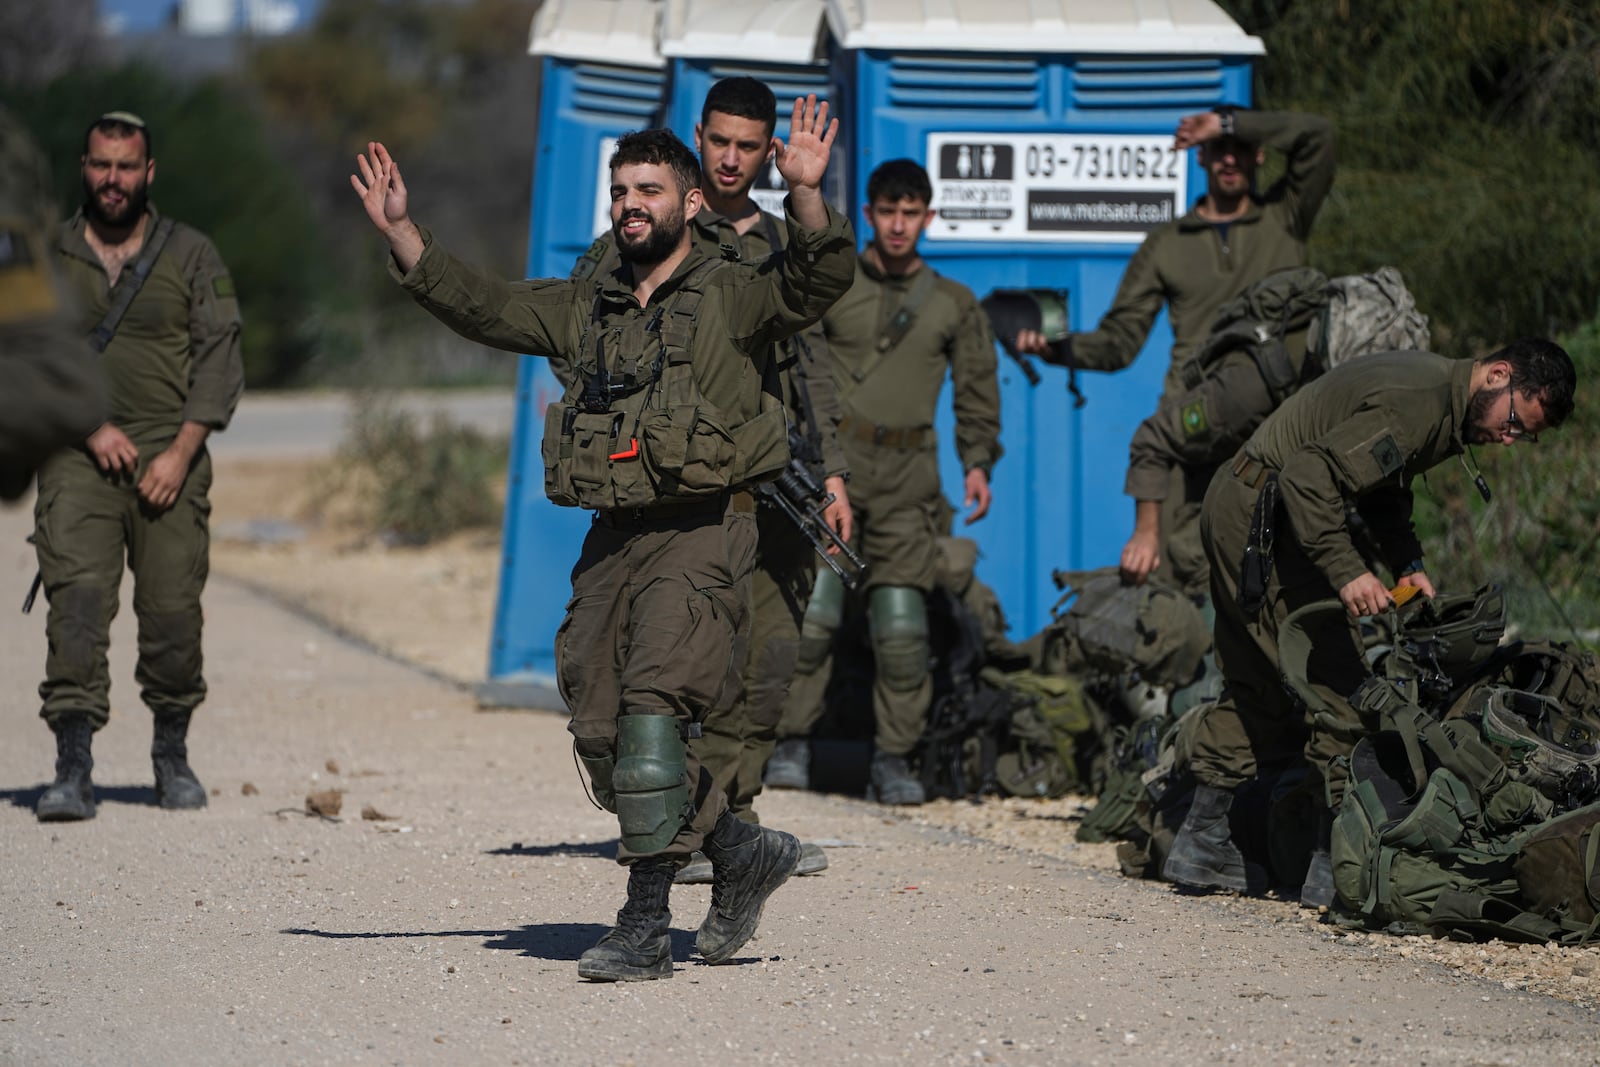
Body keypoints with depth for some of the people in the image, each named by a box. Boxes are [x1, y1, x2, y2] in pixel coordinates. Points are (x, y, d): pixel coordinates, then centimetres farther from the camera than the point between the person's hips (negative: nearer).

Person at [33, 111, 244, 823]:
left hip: (169, 460, 0)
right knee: (76, 602, -14)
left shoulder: (191, 256, 7)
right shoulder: (48, 256, 9)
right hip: (76, 458, 0)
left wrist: (181, 452, -8)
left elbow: (220, 361, 3)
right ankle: (73, 770, -17)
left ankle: (172, 755, 19)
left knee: (173, 610, -2)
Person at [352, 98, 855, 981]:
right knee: (603, 736, 4)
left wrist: (804, 193, -31)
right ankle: (742, 851, 23)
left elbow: (817, 280, -14)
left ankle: (645, 925, -14)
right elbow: (479, 306, 20)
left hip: (701, 536, -7)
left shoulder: (732, 297, 3)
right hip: (612, 543, 7)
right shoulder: (587, 310, 19)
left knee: (653, 718, -18)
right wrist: (399, 231, 10)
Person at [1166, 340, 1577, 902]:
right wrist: (1347, 572, -30)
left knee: (1256, 688, 18)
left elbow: (1382, 490, 22)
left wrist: (1407, 564, 8)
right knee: (1336, 683, -10)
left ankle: (1201, 844, 24)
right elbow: (1310, 477, -29)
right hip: (1263, 519, -11)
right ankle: (1336, 863, -8)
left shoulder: (1432, 379, 10)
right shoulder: (1419, 405, -23)